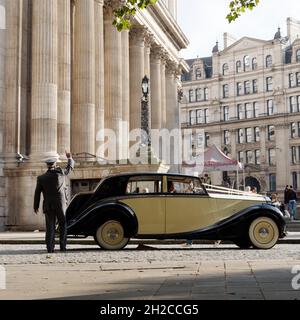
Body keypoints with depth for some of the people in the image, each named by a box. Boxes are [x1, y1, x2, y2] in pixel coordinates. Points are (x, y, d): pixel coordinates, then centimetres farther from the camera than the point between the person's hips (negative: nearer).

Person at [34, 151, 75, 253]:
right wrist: (70, 158, 31)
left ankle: (50, 248, 0)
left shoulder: (41, 178, -1)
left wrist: (36, 206, 12)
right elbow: (70, 167, 13)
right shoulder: (60, 172, -5)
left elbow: (37, 194, 3)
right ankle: (63, 246, 6)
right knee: (62, 225, 11)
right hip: (60, 205, -1)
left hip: (48, 206, 1)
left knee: (50, 227, 5)